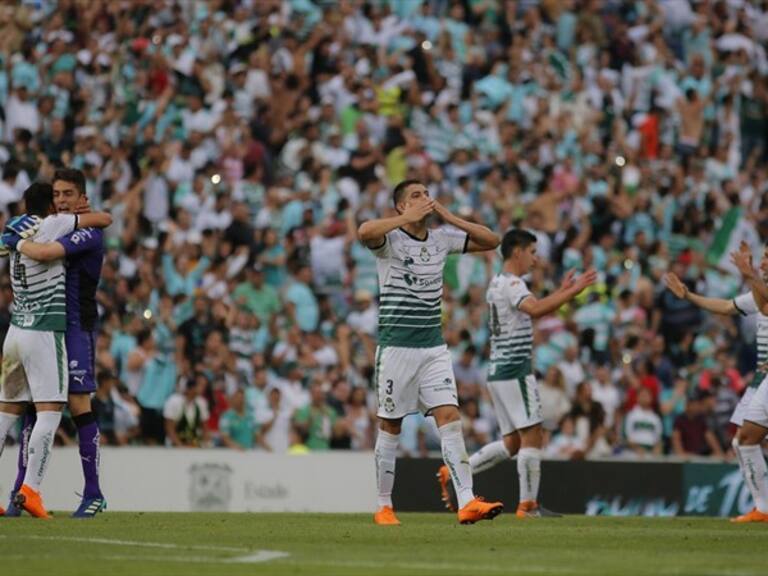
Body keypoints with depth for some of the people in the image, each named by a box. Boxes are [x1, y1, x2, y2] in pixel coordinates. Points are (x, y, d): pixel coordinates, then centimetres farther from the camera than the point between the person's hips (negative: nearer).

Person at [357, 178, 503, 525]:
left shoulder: (441, 239, 10)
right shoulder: (390, 239, -7)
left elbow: (491, 241, 10)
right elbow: (364, 232, -30)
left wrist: (448, 217, 0)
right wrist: (407, 219, -22)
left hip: (434, 346, 4)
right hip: (396, 345, -4)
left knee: (450, 418, -8)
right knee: (390, 425, 2)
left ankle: (467, 501, -17)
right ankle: (384, 506, 13)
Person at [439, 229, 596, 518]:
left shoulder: (497, 283, 19)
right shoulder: (512, 283, -12)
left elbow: (531, 310, 30)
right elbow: (535, 309, -31)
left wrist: (561, 292, 26)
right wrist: (572, 293, -30)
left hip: (499, 369, 10)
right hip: (515, 369, -10)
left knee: (511, 442, 12)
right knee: (532, 436, -7)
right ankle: (528, 504, -7)